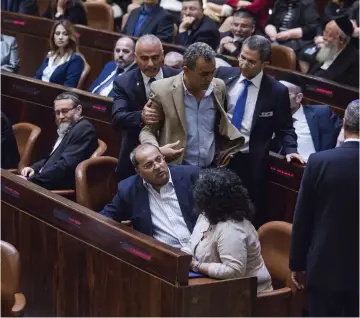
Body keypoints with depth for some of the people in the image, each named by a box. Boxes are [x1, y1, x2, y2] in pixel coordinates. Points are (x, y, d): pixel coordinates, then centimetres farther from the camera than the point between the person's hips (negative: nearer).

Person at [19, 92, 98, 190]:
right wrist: (34, 168, 5)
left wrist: (30, 179, -21)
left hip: (63, 187, -9)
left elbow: (66, 165, -22)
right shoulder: (65, 130, 17)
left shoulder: (84, 129, -12)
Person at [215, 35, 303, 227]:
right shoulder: (223, 75, -1)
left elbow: (285, 128, 1)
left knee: (250, 218, 5)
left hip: (251, 162, -2)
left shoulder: (277, 91, -7)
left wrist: (290, 150, -15)